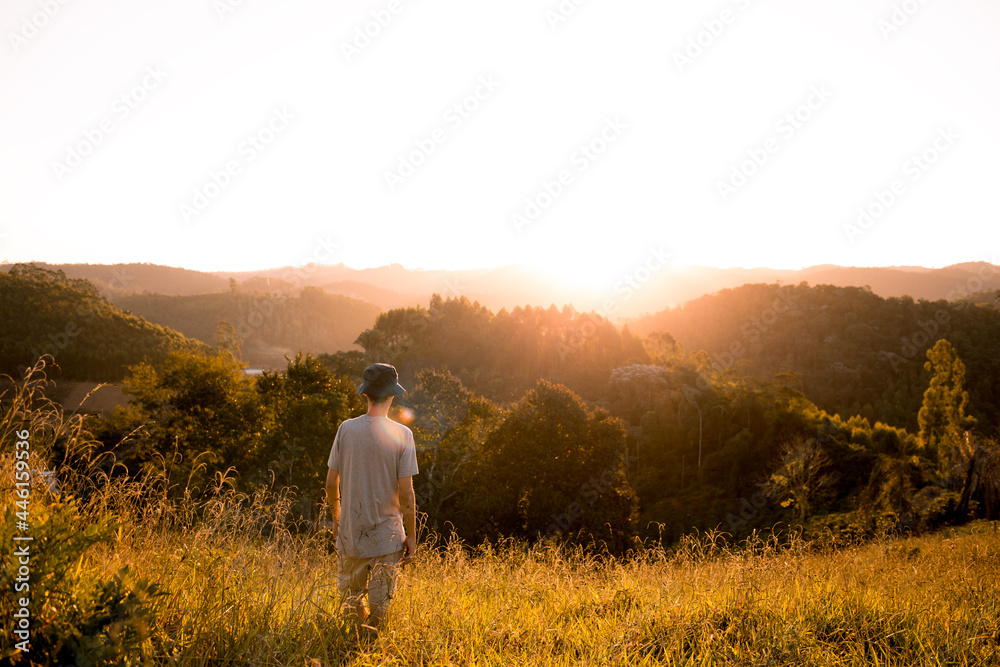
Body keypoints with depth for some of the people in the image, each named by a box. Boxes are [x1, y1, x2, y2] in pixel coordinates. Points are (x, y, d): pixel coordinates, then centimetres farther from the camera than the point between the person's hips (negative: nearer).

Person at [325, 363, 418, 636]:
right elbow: (406, 493, -11)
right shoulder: (402, 434, -12)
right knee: (380, 603, 12)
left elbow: (331, 483, 0)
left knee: (350, 599, 18)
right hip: (388, 536, -2)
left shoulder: (346, 429, -6)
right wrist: (411, 535, 1)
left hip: (350, 533, 2)